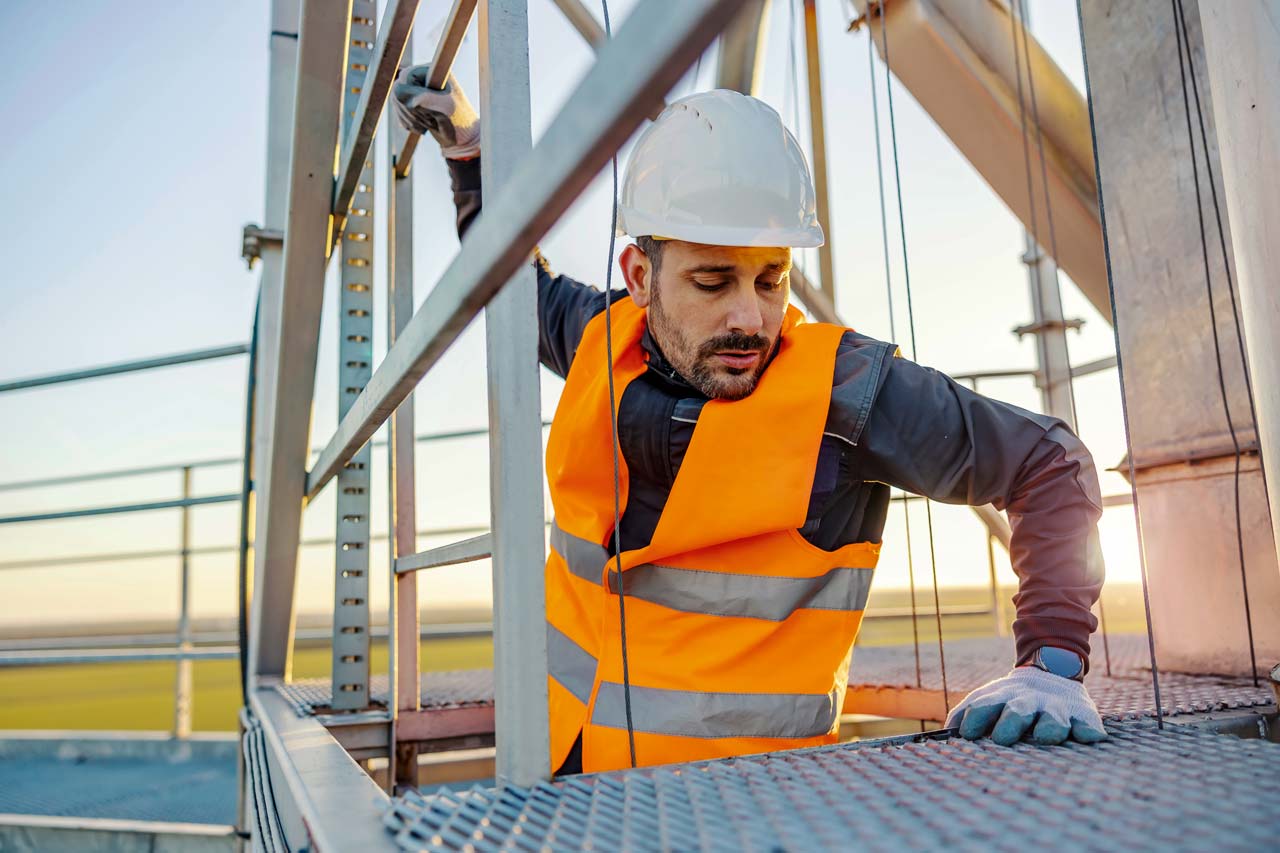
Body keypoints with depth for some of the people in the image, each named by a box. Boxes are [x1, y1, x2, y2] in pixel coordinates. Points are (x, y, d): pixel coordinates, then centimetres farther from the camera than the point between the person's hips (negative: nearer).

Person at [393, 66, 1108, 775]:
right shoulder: (603, 340, -3)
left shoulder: (848, 388, -16)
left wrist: (1053, 663, -14)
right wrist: (467, 145, 15)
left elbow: (1049, 464, -5)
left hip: (743, 799, -4)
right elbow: (518, 281, 22)